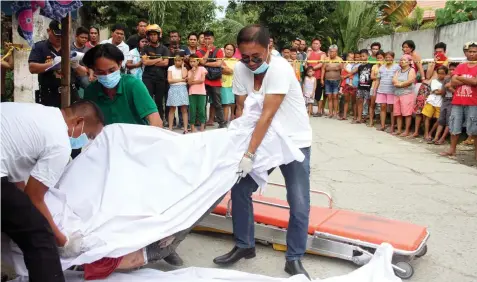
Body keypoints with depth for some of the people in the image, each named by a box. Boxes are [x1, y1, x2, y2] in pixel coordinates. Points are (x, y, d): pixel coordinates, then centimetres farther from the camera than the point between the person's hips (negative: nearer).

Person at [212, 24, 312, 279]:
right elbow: (241, 108, -2)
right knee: (240, 189, 3)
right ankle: (244, 246, 21)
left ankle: (294, 259, 12)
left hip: (294, 141, -5)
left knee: (299, 204, -6)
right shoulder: (240, 69, -8)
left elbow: (267, 115, -30)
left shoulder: (280, 68, -25)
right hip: (262, 140, 5)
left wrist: (250, 154, -32)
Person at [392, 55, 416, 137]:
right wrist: (404, 83, -9)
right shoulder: (398, 71, 19)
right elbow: (394, 80, 5)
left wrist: (399, 84, -6)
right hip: (397, 94, 6)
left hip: (407, 94, -6)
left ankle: (407, 131, -3)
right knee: (398, 113, 6)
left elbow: (410, 81, -14)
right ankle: (399, 130, 11)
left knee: (407, 113, -7)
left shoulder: (411, 70, 0)